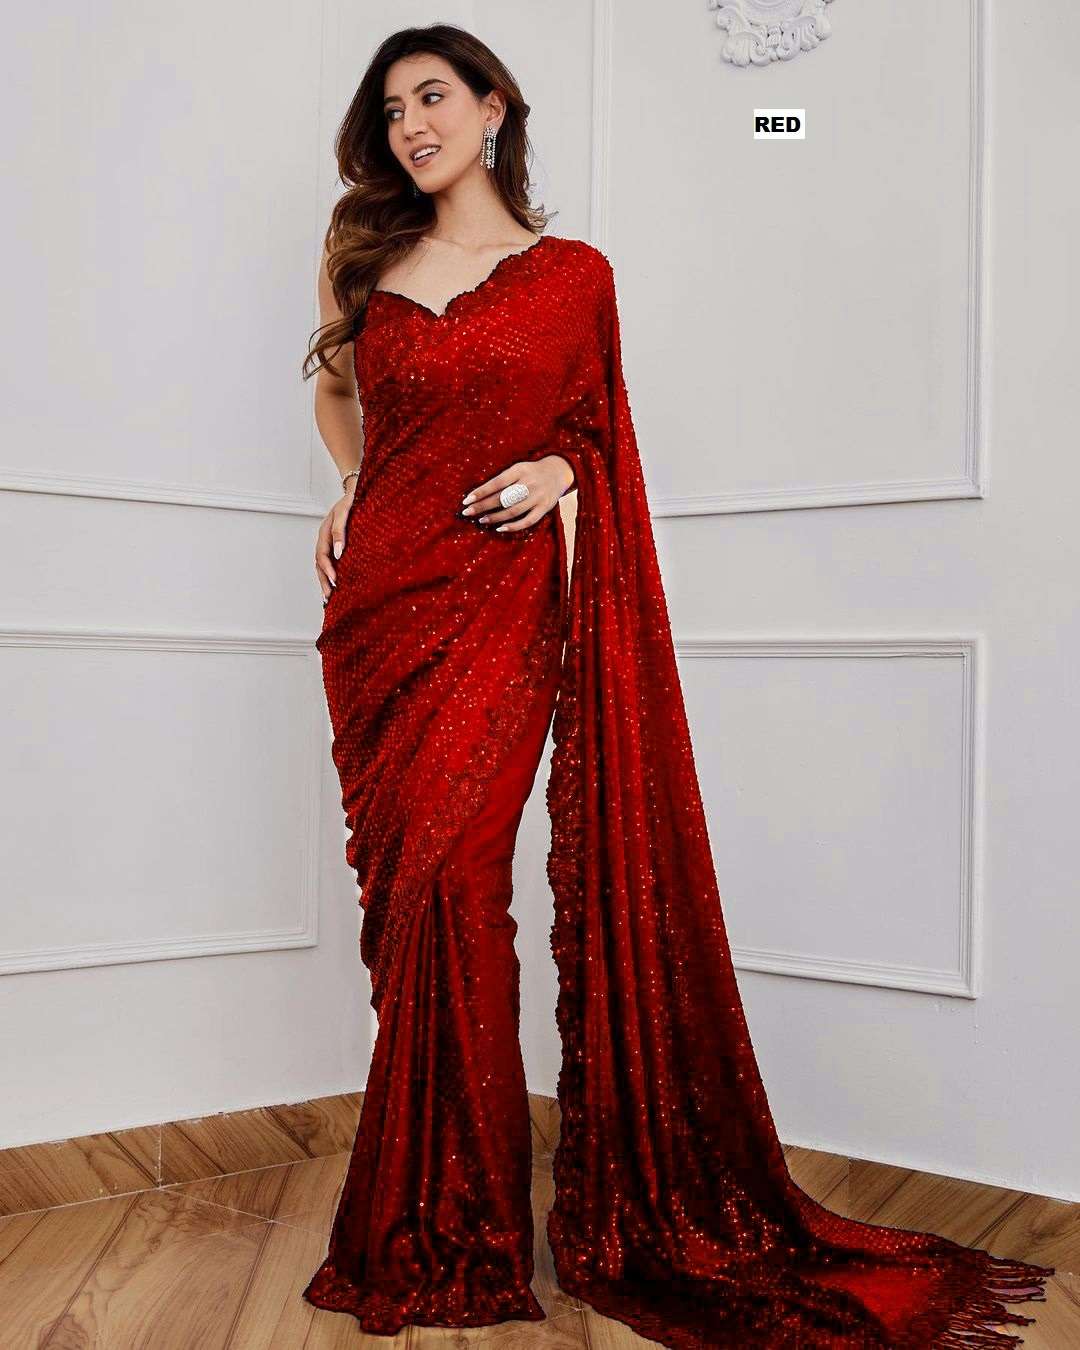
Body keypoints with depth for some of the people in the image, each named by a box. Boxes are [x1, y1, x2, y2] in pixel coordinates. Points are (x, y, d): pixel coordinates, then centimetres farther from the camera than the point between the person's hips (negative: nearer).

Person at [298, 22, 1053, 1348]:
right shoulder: (366, 256, 17)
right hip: (378, 594, 4)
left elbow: (593, 428, 14)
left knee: (445, 878, -13)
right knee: (410, 884, 3)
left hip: (499, 601, -4)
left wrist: (557, 467, -7)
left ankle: (446, 1227, 3)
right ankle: (440, 1220, 16)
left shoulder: (572, 274, 7)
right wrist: (354, 485, 14)